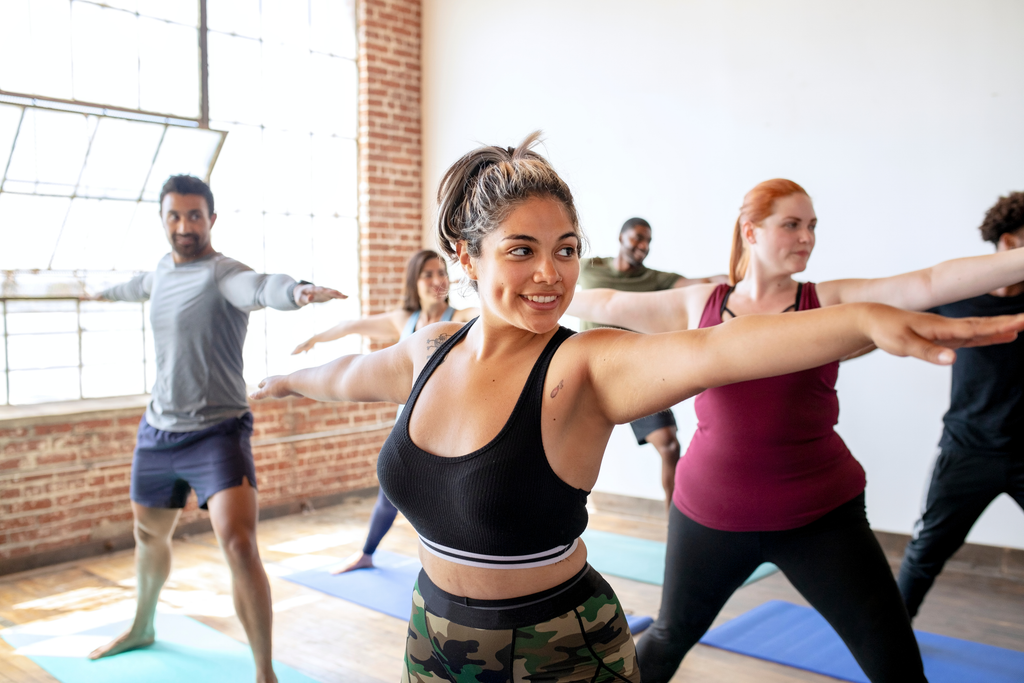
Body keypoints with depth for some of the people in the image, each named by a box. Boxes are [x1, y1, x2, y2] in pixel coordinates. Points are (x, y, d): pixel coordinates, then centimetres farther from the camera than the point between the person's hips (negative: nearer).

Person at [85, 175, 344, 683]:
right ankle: (142, 628, 53)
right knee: (149, 534, 25)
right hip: (157, 431, 8)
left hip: (217, 432, -8)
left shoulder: (222, 274, -17)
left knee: (239, 544, -23)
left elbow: (259, 286, -41)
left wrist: (299, 291, -65)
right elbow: (142, 286, 33)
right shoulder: (164, 269, 7)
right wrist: (107, 293, 55)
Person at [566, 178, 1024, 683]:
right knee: (671, 635, 20)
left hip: (819, 517, 0)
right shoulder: (699, 305, 1)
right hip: (709, 512, 1)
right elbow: (607, 305, 11)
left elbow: (931, 283, -13)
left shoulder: (830, 302, -2)